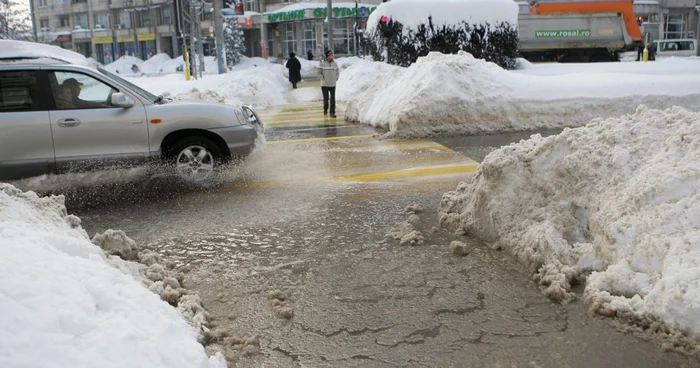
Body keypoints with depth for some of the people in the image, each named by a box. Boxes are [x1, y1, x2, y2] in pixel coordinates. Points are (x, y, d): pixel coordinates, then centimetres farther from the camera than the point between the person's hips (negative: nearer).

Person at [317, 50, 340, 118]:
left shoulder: (334, 63, 4)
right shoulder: (322, 63, -7)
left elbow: (338, 71, 17)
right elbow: (318, 72, -4)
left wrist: (336, 78, 7)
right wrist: (322, 78, -7)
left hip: (332, 84, 2)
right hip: (324, 85, -2)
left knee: (332, 99, -5)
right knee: (326, 98, 8)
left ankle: (332, 112, -3)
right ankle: (325, 109, 30)